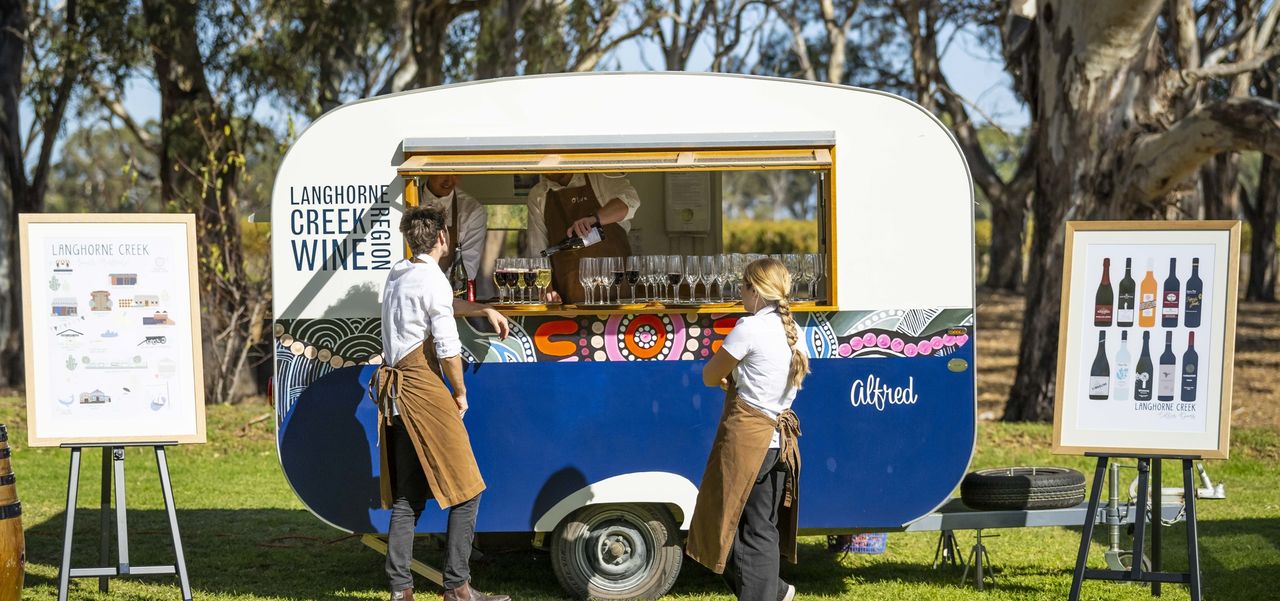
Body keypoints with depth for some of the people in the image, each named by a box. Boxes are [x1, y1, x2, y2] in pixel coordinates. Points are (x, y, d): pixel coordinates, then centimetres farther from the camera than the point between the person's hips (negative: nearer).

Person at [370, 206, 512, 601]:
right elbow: (447, 346, -12)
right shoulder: (433, 279, -9)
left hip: (394, 390, 9)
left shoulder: (396, 275, 16)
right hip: (423, 389, -9)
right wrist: (460, 393, 1)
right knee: (466, 490, -2)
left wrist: (483, 310, 37)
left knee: (406, 497, 9)